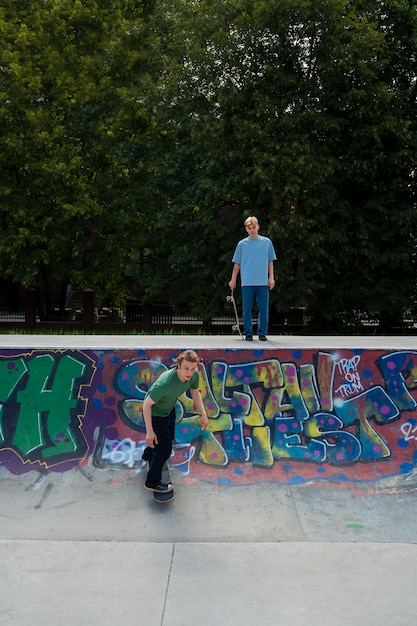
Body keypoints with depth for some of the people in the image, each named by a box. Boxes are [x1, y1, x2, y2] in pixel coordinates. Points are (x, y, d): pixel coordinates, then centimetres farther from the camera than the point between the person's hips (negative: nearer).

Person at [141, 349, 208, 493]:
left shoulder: (194, 375, -24)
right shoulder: (165, 383, -44)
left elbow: (195, 392, -2)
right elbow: (147, 404, -33)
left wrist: (203, 414, -6)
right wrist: (149, 431, -32)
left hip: (169, 410, 8)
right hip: (155, 414, -8)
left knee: (169, 437, 30)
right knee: (165, 448, 1)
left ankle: (148, 454, 61)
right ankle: (152, 482, 25)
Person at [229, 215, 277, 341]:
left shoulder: (267, 242, 6)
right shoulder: (242, 244, 5)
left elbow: (270, 262, 10)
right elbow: (237, 264, 9)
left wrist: (271, 278, 3)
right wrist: (233, 280, 6)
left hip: (263, 283, 0)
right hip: (247, 283, 0)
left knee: (264, 309, 2)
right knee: (247, 309, 4)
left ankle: (262, 333, 13)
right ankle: (248, 333, 14)